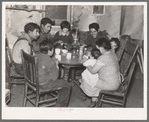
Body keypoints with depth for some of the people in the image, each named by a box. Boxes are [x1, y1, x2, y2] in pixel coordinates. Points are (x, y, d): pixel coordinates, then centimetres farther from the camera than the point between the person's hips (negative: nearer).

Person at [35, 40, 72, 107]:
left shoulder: (36, 56, -3)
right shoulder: (50, 62, -25)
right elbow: (54, 77, -17)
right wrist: (56, 66, -7)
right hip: (43, 85, -9)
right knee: (67, 85, 3)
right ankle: (60, 105, 11)